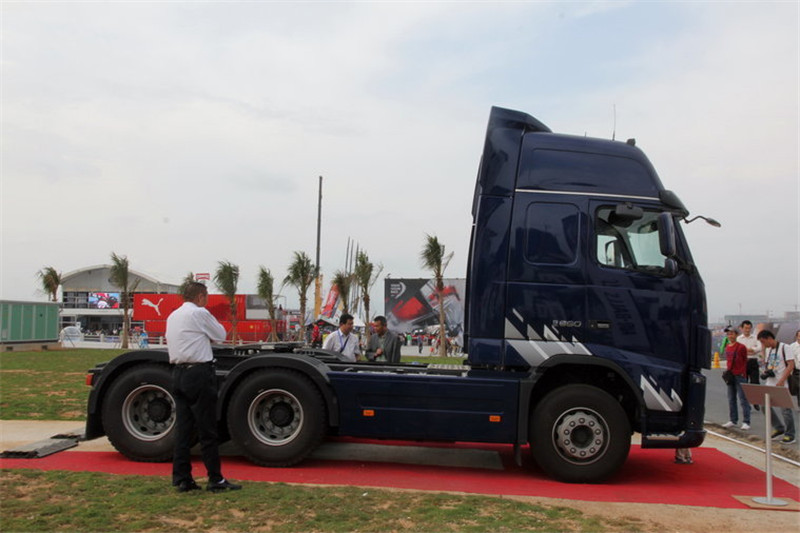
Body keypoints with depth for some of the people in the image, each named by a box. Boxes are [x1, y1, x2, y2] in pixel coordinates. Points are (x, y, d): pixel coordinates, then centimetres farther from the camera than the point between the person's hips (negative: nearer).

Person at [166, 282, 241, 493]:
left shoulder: (173, 316, 15)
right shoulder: (199, 313, -9)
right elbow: (221, 336, -1)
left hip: (178, 373, 8)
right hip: (199, 373, -8)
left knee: (183, 428, 9)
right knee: (207, 429, -3)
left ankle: (181, 479, 12)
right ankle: (215, 479, 2)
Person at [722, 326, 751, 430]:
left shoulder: (741, 347, -8)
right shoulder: (727, 347, 11)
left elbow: (745, 361, -2)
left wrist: (743, 373, -4)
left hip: (740, 376, -7)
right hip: (730, 375, 7)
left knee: (743, 399, -5)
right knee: (731, 399, 11)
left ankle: (746, 422, -3)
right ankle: (733, 420, 18)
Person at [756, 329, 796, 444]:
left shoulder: (785, 348, -10)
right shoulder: (768, 350, 13)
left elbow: (791, 365, -16)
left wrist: (781, 381, -22)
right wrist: (765, 372, 1)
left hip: (782, 385, -8)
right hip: (769, 384, 8)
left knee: (785, 409, -2)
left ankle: (790, 435, 10)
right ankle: (779, 428, 22)